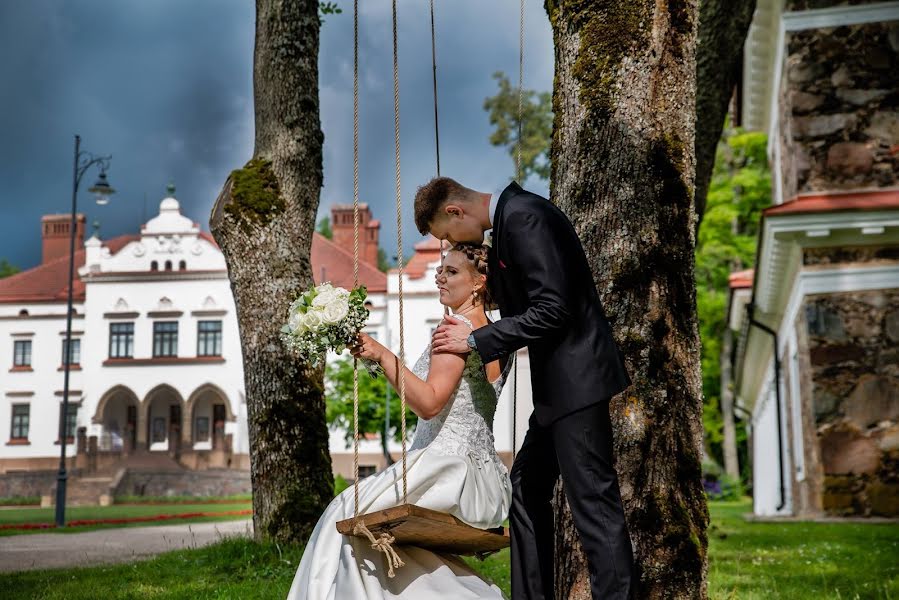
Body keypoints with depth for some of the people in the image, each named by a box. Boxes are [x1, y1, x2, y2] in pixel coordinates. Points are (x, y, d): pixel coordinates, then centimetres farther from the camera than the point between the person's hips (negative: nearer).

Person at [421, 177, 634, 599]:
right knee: (526, 487, 16)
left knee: (592, 499, -9)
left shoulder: (524, 217, -16)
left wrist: (475, 341, -16)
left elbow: (552, 309, -22)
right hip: (558, 382, 11)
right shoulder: (510, 219, 15)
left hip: (576, 378, -11)